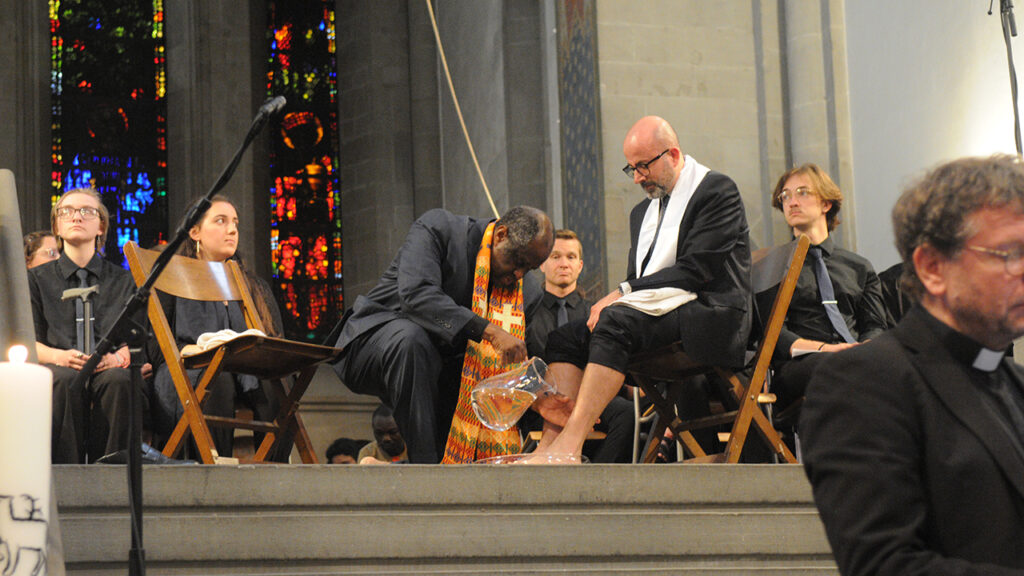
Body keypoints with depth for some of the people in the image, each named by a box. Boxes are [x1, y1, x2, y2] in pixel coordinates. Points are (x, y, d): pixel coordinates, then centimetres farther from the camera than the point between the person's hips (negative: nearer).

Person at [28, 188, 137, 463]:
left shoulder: (122, 280, 20)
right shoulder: (37, 279, 17)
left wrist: (117, 357, -13)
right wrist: (59, 356, -15)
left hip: (109, 369, 1)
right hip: (56, 369, -1)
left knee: (117, 380, -36)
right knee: (66, 380, -37)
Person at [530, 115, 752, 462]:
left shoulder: (717, 192, -2)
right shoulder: (643, 212, 24)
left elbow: (695, 270, -13)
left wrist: (624, 293, -14)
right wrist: (609, 304, -4)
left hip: (707, 315, -8)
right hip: (653, 314, 8)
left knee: (615, 322, -32)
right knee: (565, 337, -12)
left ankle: (571, 442, -40)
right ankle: (551, 442, -28)